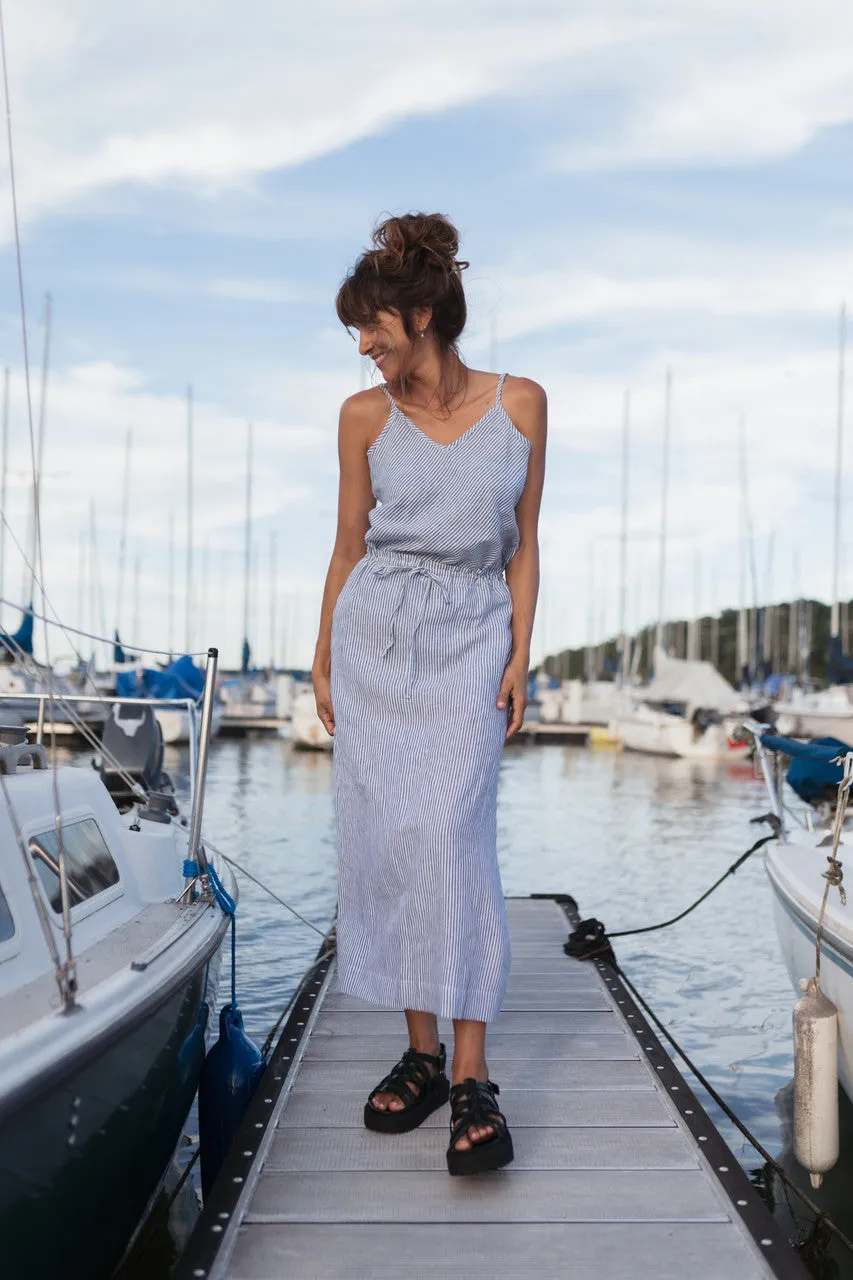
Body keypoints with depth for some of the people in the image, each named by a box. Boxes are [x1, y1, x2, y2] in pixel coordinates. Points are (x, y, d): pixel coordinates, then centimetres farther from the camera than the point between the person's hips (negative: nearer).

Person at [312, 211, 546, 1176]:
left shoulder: (519, 403, 2)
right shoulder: (365, 416, 4)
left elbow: (523, 544, 5)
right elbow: (349, 545, 9)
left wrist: (520, 657, -2)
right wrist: (322, 663, 8)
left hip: (471, 640, -2)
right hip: (375, 635, 2)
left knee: (451, 834, -13)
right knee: (383, 838, 0)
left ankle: (471, 1078, -7)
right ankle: (420, 1053, 13)